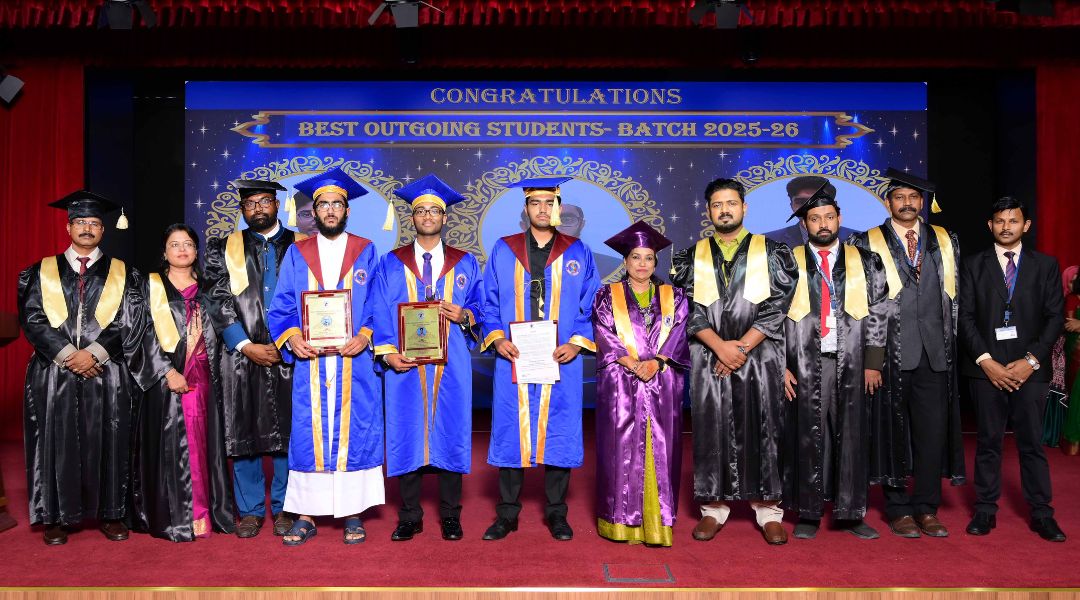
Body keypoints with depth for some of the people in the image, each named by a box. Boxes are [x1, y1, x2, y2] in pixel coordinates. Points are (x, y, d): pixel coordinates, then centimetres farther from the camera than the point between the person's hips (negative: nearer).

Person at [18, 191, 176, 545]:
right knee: (58, 445, 2)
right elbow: (33, 320, 1)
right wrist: (68, 354, -12)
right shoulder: (43, 272, 10)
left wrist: (93, 353, -13)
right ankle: (57, 517, 12)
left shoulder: (121, 274, 8)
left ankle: (110, 514, 11)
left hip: (107, 375, 0)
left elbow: (129, 323, -1)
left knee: (107, 444, 2)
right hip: (54, 375, 1)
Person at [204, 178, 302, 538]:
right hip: (241, 356, 1)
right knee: (243, 434, 4)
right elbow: (219, 305, 2)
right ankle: (250, 511, 15)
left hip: (289, 356, 0)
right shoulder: (224, 249, 9)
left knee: (288, 433, 2)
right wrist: (248, 346, -9)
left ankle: (282, 508, 14)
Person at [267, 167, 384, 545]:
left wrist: (365, 336, -14)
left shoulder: (366, 252, 7)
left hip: (355, 362, -1)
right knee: (308, 434, 1)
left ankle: (353, 514, 11)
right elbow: (280, 308, 8)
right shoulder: (297, 254, 10)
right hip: (309, 362, 1)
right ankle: (306, 515, 10)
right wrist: (291, 338, -11)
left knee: (354, 432, 1)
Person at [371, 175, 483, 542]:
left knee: (450, 432, 2)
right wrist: (388, 353, -9)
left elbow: (481, 308, 10)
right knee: (406, 435, 2)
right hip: (405, 364, 0)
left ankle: (450, 516, 15)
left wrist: (464, 316, -11)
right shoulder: (391, 265, 8)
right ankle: (410, 517, 14)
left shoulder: (466, 264, 10)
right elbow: (380, 315, 4)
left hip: (451, 365, 0)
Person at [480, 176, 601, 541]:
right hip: (513, 360, 0)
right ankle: (507, 514, 16)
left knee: (559, 434, 4)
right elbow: (489, 303, 9)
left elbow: (591, 306, 6)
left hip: (561, 361, 0)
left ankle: (556, 514, 18)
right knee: (510, 433, 3)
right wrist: (496, 338, -7)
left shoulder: (578, 254, 7)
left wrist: (577, 343, -8)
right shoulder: (503, 252, 8)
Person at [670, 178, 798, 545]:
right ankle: (714, 507, 13)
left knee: (761, 430, 1)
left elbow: (777, 306, -2)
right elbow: (687, 308, 0)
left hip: (759, 358, -1)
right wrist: (720, 346, -12)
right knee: (711, 431, 3)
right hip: (708, 360, 1)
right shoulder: (692, 258, 9)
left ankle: (768, 508, 11)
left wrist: (742, 346, -11)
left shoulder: (770, 253, 6)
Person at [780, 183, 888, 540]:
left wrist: (873, 363, -1)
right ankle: (809, 514, 13)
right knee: (807, 439, 2)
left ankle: (851, 514, 16)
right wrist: (780, 366, -5)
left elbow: (877, 314, 7)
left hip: (852, 364, 1)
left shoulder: (864, 263, 9)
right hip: (805, 364, -1)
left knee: (852, 437, 5)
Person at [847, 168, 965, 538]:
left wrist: (951, 338, 7)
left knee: (933, 431, 4)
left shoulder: (945, 241, 13)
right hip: (891, 352, -3)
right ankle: (898, 510, 14)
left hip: (934, 352, 3)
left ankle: (926, 508, 15)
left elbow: (955, 294, 15)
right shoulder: (867, 243, 2)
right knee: (893, 431, 3)